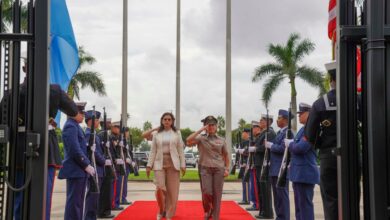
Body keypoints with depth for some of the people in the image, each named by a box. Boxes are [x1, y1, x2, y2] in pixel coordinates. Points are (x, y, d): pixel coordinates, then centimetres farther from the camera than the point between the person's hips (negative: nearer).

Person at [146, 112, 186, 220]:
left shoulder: (177, 133, 6)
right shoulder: (157, 134, 8)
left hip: (173, 164, 0)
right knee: (159, 188, -12)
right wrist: (149, 165, 0)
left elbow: (180, 150, 4)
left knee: (172, 191, 0)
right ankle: (161, 211, 11)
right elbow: (153, 151, 7)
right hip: (159, 164, 0)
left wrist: (183, 165, -3)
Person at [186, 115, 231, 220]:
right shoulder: (201, 138, 3)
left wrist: (227, 169, 2)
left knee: (217, 195, 1)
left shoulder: (221, 140, 9)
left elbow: (226, 155, 12)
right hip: (205, 169, -1)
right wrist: (201, 130, -14)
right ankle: (207, 210, 20)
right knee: (207, 192, -10)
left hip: (219, 169, 2)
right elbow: (189, 140, -16)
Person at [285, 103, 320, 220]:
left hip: (305, 173, -10)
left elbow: (301, 148, -24)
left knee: (305, 205, -7)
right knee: (299, 205, 15)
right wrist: (291, 143, 2)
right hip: (299, 173, 10)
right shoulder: (303, 129, 16)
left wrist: (289, 144, -6)